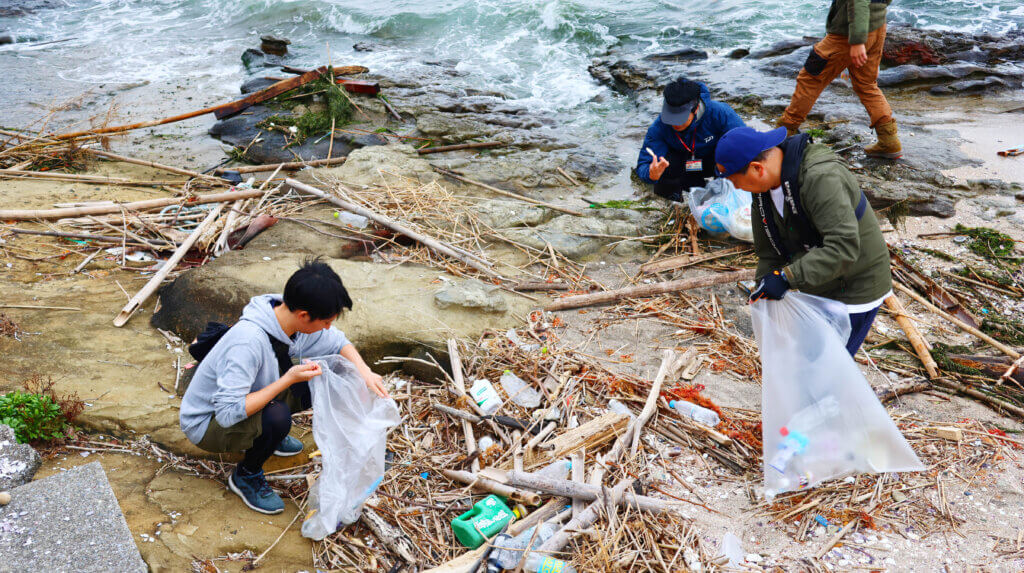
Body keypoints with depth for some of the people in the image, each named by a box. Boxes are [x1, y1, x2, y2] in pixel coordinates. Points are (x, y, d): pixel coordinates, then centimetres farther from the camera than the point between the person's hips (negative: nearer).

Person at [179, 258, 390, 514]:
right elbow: (228, 413, -36)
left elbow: (337, 342, 3)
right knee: (277, 417, -34)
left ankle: (267, 435, 13)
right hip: (207, 423, -7)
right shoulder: (248, 341, -37)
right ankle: (246, 476, -4)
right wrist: (288, 380, -35)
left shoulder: (290, 320, -14)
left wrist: (364, 371, -16)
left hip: (241, 402, 7)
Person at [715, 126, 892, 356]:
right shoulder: (764, 187, -3)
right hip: (818, 288, 8)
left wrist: (786, 278, -41)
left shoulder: (821, 177, -30)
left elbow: (844, 247, -38)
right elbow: (768, 253, 2)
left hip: (856, 290, -8)